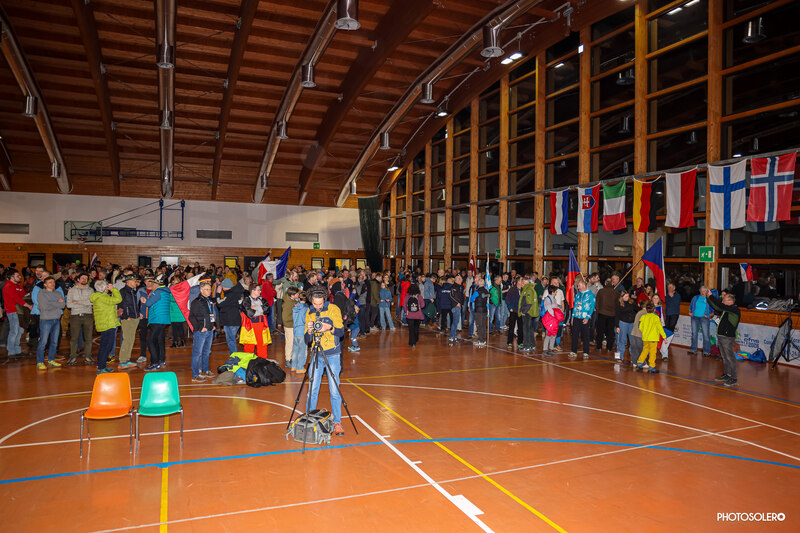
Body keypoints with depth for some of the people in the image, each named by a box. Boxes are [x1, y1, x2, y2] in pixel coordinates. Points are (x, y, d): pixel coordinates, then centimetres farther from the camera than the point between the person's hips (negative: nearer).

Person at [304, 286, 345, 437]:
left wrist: (330, 328, -25)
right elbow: (307, 340, 4)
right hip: (316, 355, 3)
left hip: (332, 355, -3)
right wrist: (309, 331, -18)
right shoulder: (309, 313, 5)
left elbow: (341, 331, -5)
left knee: (334, 390, -2)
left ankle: (337, 422, 8)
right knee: (313, 389, 5)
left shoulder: (333, 309, -5)